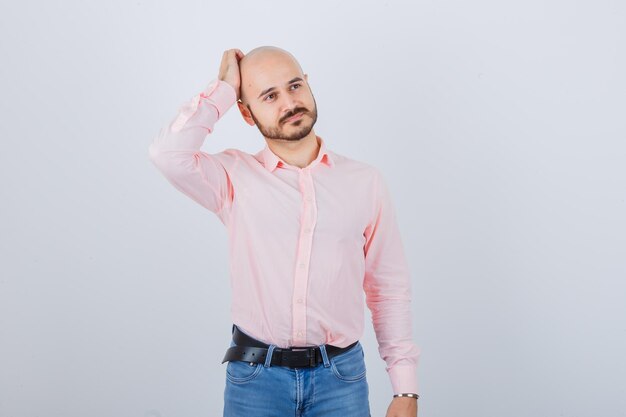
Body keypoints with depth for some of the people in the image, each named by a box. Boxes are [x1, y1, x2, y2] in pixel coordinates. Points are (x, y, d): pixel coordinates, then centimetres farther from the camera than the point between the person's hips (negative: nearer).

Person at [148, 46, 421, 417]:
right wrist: (224, 89, -9)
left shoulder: (366, 182, 1)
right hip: (255, 376, 0)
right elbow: (169, 154, -22)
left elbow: (391, 290, 4)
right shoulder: (236, 177, -2)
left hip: (341, 376, 1)